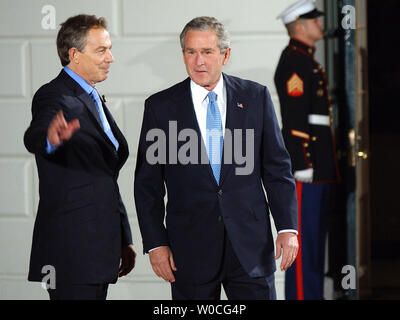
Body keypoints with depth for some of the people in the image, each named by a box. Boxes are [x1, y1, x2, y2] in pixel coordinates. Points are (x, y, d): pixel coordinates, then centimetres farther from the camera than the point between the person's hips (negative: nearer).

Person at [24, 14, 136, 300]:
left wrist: (123, 241, 21)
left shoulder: (92, 99, 19)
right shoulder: (55, 97, -10)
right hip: (72, 248, -9)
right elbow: (35, 137, -34)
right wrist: (52, 137, -58)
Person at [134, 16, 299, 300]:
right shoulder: (161, 107, 2)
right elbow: (148, 183, 3)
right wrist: (155, 244, -3)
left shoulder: (256, 97, 5)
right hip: (191, 249, -1)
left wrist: (288, 228, -2)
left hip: (250, 243, 1)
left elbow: (277, 167, 6)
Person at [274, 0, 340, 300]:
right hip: (306, 161, -10)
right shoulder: (293, 61, -12)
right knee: (304, 233, -8)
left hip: (318, 165, 10)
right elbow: (294, 118, -19)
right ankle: (302, 294, -6)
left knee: (316, 233, 12)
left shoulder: (307, 60, 20)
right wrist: (303, 163, -22)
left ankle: (313, 293, 18)